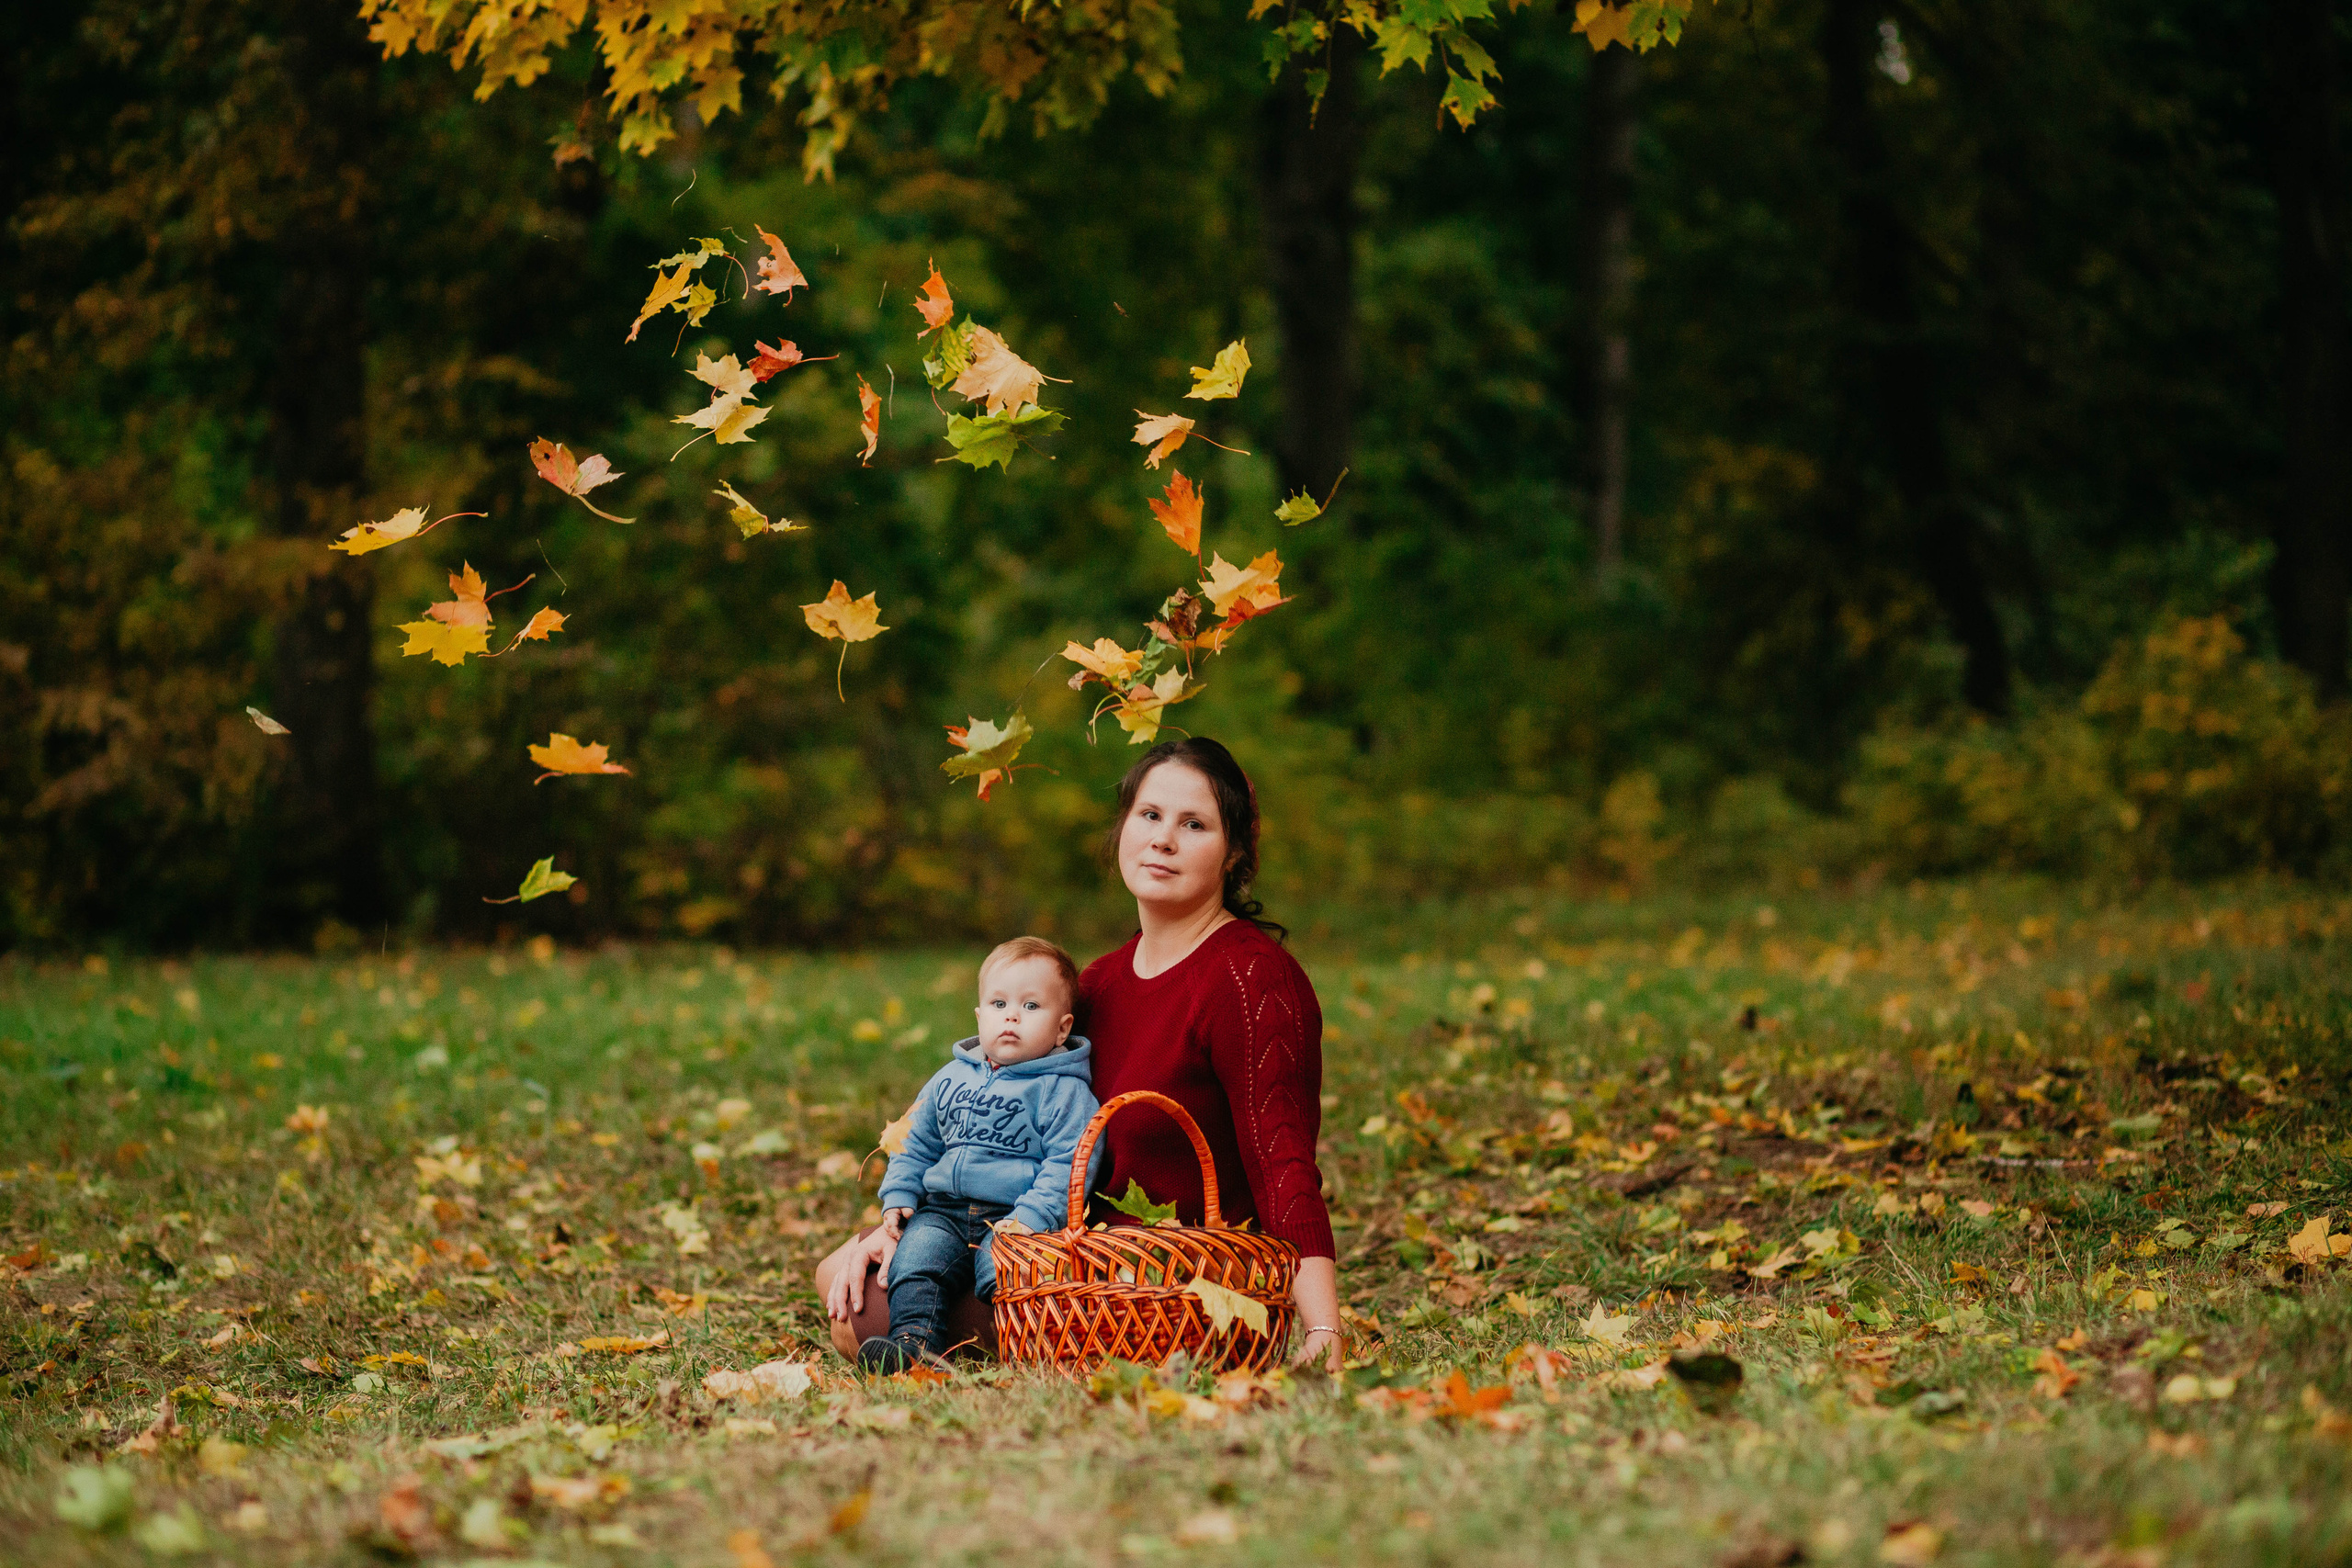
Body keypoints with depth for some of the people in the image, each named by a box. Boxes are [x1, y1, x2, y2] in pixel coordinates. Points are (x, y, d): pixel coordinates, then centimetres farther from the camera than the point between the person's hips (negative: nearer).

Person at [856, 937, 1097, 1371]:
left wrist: (1029, 1217, -22)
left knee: (1000, 1268, -33)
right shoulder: (950, 1080, 18)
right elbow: (917, 1144, 27)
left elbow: (1067, 1164, -9)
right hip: (944, 1210, 4)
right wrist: (898, 1197, 12)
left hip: (1012, 1214, -4)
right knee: (916, 1255, -23)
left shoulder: (1063, 1091, 0)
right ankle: (915, 1337, -32)